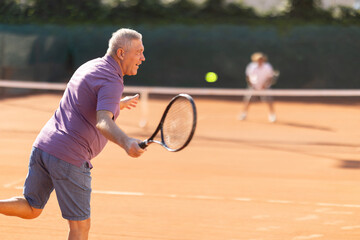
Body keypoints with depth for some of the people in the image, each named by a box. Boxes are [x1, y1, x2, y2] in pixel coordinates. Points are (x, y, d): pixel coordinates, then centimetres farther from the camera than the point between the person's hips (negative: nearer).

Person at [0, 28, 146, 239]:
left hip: (43, 144, 9)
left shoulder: (90, 67, 16)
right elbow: (103, 122, -31)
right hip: (70, 158, -8)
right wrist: (126, 142, -49)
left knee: (31, 209, 20)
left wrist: (120, 104, 45)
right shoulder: (112, 82, -13)